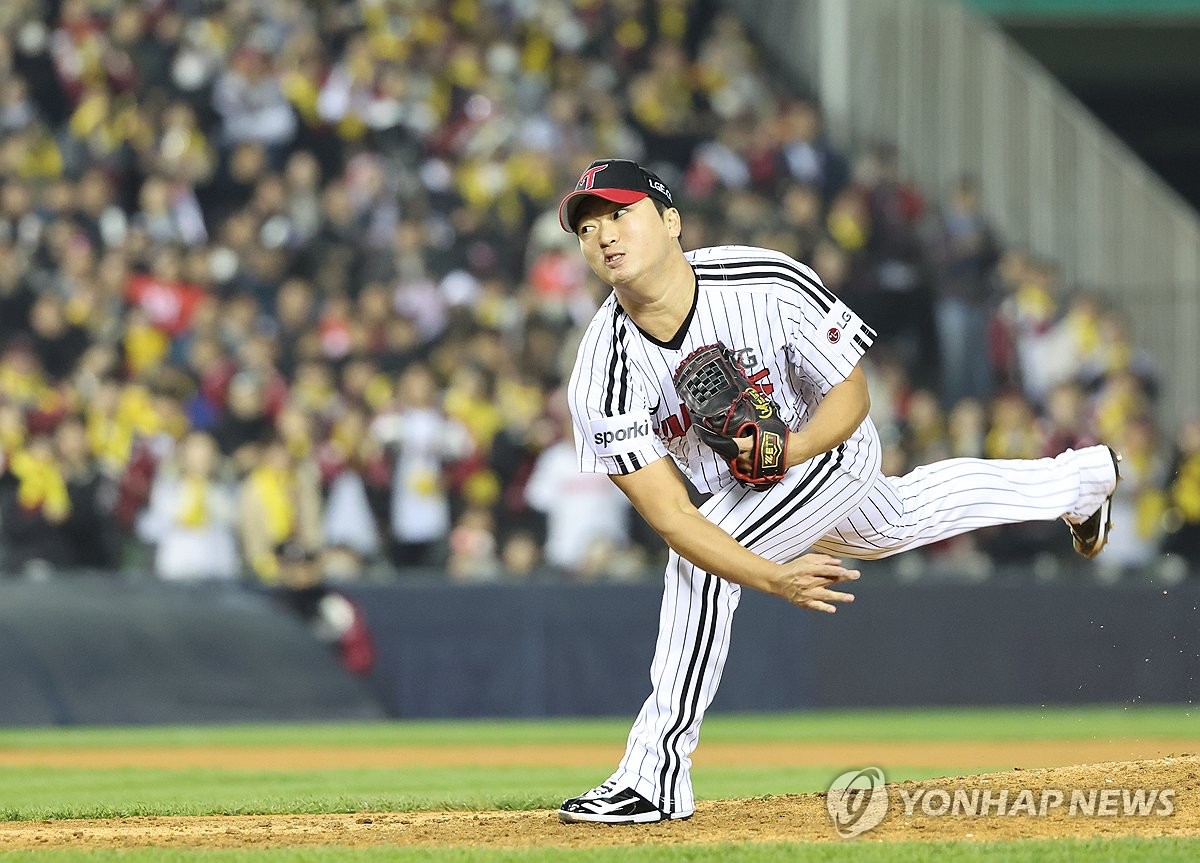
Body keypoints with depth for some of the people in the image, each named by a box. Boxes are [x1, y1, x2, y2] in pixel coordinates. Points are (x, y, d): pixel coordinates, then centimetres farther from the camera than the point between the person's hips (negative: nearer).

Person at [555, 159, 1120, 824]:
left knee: (700, 564, -28)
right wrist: (772, 579, -42)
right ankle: (1080, 480, 58)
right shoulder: (605, 371, -30)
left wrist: (792, 448, -41)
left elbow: (851, 393, -21)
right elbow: (668, 512, -31)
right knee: (900, 521, 31)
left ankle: (656, 776, -19)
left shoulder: (771, 285, -36)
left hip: (828, 445, -5)